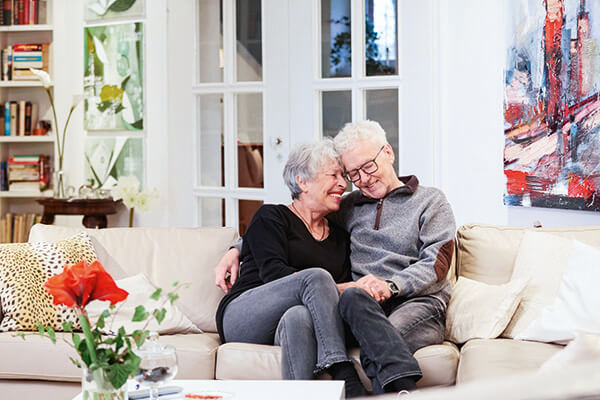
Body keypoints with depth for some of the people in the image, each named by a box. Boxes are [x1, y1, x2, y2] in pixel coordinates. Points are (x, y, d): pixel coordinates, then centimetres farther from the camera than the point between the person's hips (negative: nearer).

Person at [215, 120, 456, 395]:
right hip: (364, 306, 2)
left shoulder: (430, 201, 15)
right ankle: (404, 388, -50)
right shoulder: (348, 208, 27)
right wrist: (237, 249, 17)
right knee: (353, 295, -37)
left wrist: (391, 285, -18)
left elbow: (437, 262, 0)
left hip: (417, 302, -2)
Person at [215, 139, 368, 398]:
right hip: (241, 319, -3)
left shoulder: (339, 237, 22)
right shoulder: (271, 217, 6)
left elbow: (342, 294, 13)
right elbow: (273, 273, -10)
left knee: (299, 316, -36)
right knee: (317, 277, -30)